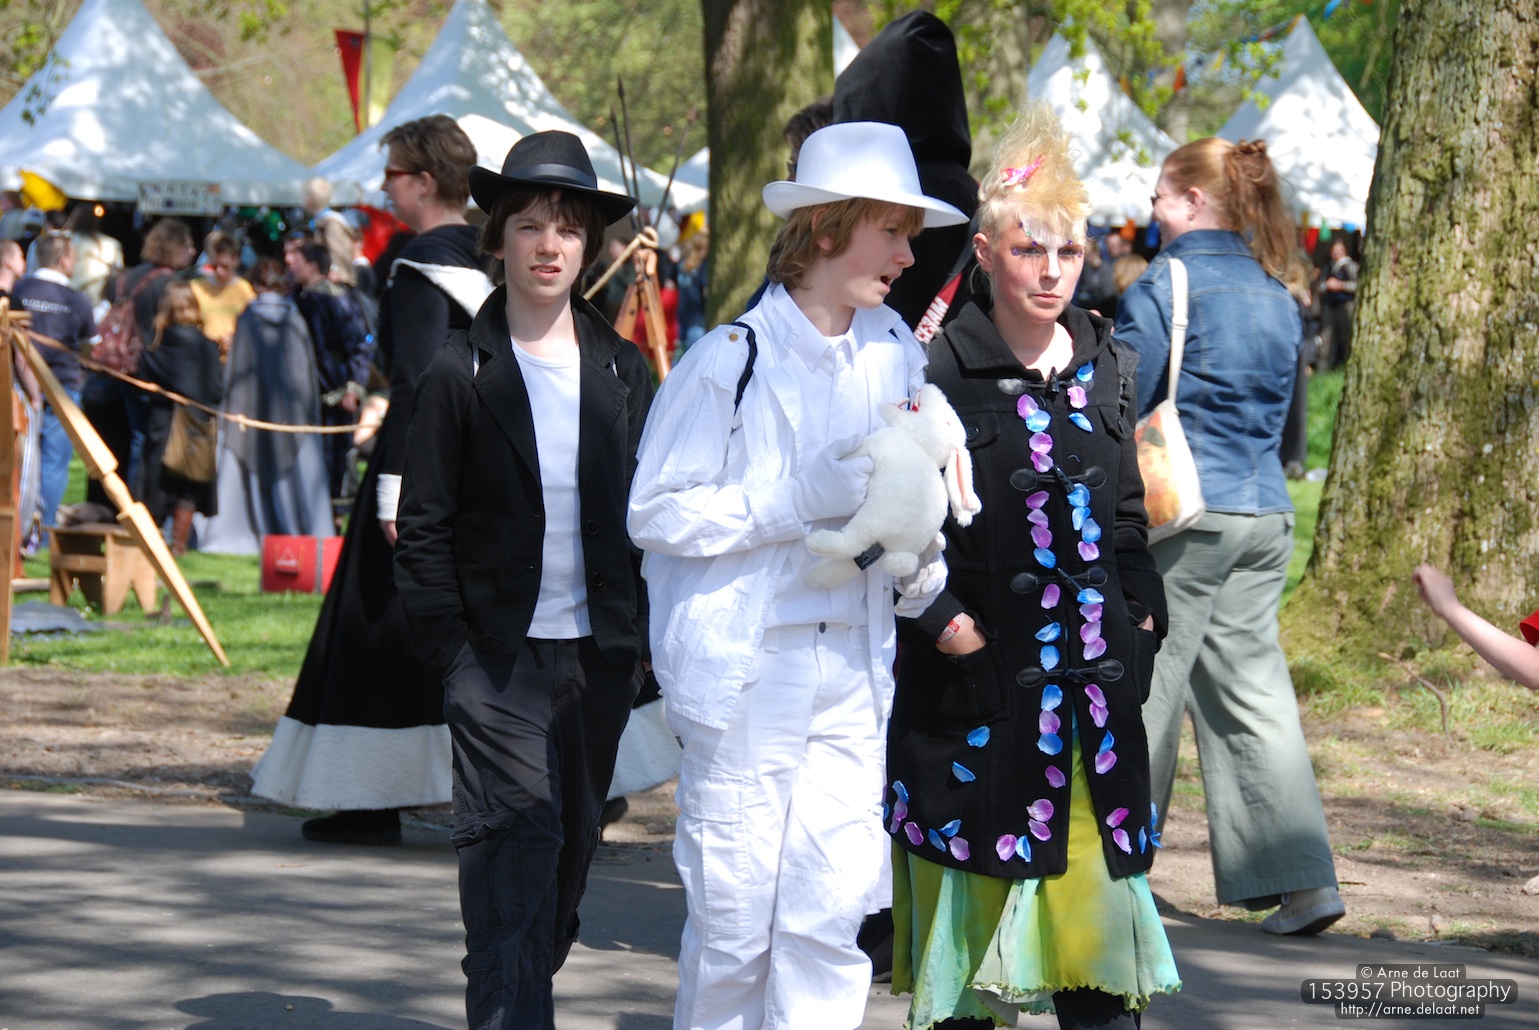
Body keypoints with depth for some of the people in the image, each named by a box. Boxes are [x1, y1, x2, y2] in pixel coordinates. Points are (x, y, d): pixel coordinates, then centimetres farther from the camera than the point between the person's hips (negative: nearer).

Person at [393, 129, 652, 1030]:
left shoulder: (622, 372, 8)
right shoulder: (462, 373, -1)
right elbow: (425, 526, 0)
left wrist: (642, 634, 4)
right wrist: (449, 647, -8)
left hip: (599, 651, 4)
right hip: (499, 652, -4)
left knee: (573, 844, 10)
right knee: (517, 839, -13)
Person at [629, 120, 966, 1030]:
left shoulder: (897, 355, 9)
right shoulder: (734, 358, -8)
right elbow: (656, 512, -9)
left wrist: (919, 565, 1)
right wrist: (795, 498, -18)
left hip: (852, 671, 4)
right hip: (743, 671, -4)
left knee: (833, 913, -2)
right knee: (734, 912, 0)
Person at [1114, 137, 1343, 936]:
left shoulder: (1166, 285, -10)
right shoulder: (1277, 294, 13)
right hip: (1266, 512, 7)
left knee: (1142, 689, 4)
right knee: (1253, 688, 7)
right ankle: (1302, 880, -2)